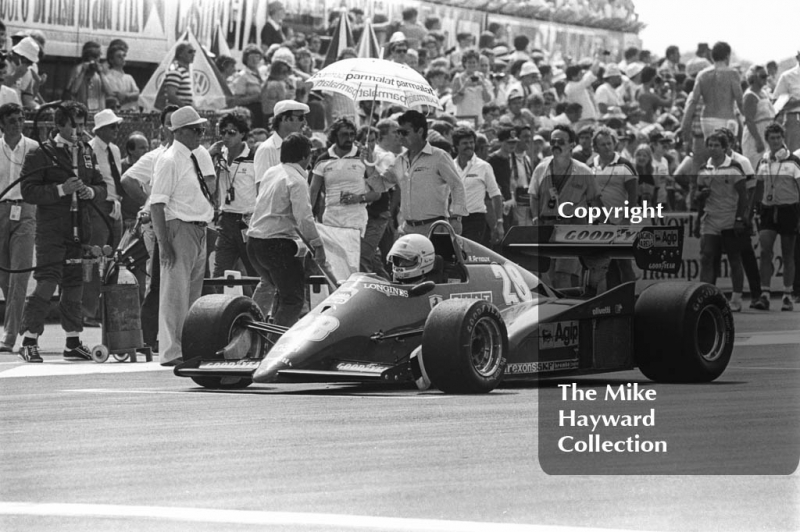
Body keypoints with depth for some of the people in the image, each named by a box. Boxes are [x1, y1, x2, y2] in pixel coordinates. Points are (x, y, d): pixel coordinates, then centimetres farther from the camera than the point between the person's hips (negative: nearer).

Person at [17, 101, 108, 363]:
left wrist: (90, 191, -3)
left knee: (74, 284, 9)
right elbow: (28, 191, -10)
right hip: (51, 230, -6)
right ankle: (29, 342, -7)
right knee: (47, 282, -13)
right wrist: (62, 189, -18)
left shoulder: (87, 154, 16)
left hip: (79, 230, 6)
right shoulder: (40, 154, -3)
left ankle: (73, 343, 17)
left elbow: (102, 188, 20)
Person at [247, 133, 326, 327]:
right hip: (277, 243, -8)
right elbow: (304, 217, -21)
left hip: (253, 240, 8)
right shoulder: (297, 180, -12)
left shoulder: (271, 172, 11)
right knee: (293, 300, -3)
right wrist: (317, 245, -14)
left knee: (283, 291, 25)